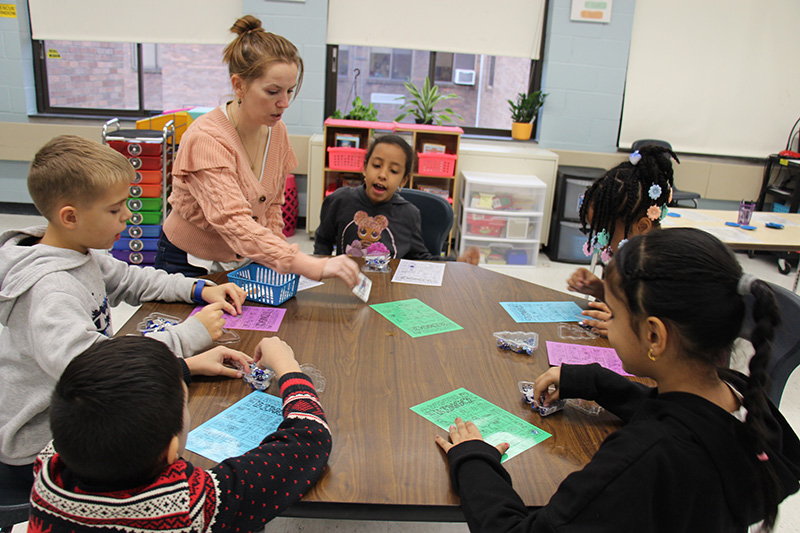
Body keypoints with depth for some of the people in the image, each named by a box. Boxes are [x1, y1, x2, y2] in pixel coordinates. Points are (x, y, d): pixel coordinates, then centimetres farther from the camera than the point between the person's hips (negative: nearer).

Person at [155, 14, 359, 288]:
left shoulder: (276, 131, -4)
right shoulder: (206, 139, -26)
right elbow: (233, 220, -39)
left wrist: (276, 259, -6)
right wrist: (310, 266, -49)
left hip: (245, 262, 5)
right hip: (190, 265, -5)